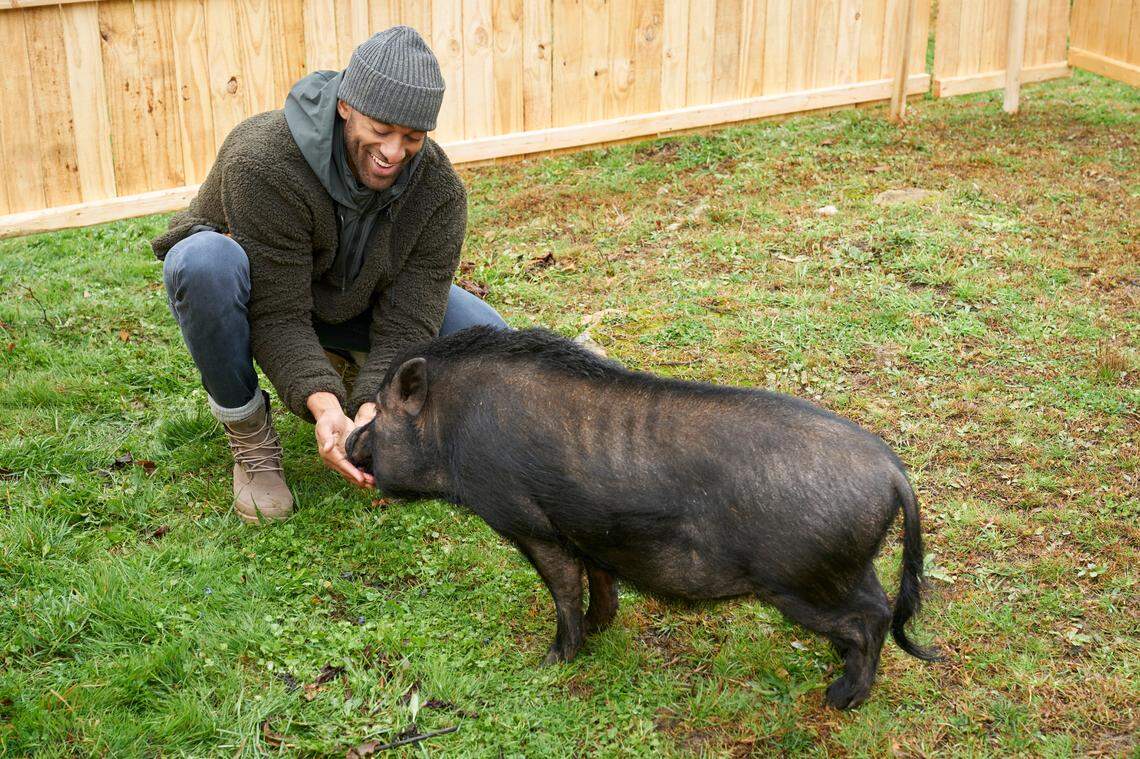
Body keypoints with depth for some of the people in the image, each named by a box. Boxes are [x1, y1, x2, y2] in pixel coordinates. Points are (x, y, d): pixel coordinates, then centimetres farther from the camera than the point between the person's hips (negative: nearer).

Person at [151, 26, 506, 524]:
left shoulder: (439, 192, -23)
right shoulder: (264, 162, -35)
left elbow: (407, 325, -25)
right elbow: (278, 314, -35)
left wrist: (373, 408, -42)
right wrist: (322, 404, -50)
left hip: (350, 304, 3)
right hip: (253, 292, -3)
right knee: (206, 259, -40)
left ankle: (361, 365, 15)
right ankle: (247, 429, -17)